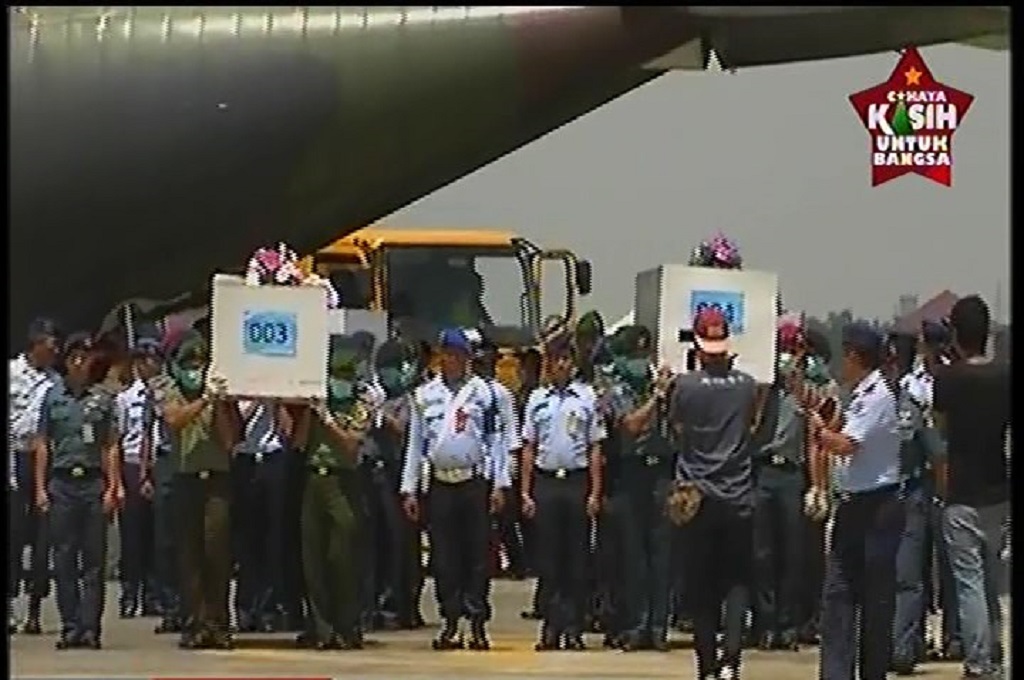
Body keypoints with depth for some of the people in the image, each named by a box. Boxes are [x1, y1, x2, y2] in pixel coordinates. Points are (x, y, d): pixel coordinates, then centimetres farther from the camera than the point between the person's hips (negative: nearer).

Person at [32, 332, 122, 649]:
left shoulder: (102, 400, 8)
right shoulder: (52, 396, 7)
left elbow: (111, 447, 8)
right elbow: (42, 444, 8)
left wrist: (112, 487, 0)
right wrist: (40, 488, 1)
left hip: (94, 482, 0)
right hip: (61, 482, 0)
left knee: (94, 560, -1)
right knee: (63, 558, 1)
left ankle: (91, 628, -1)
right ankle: (70, 627, 5)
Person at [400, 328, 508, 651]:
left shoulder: (484, 392, 2)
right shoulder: (424, 395, 8)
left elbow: (496, 439, 1)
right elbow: (414, 443, 9)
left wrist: (500, 485, -6)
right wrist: (409, 490, 5)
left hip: (475, 482, -2)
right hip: (440, 483, 2)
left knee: (477, 552, -3)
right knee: (443, 555, 2)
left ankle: (478, 623, 1)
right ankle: (450, 623, 8)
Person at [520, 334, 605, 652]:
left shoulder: (587, 397, 3)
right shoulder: (537, 399, 8)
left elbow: (595, 448, 3)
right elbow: (528, 447, 10)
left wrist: (595, 492, -4)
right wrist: (525, 492, 4)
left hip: (577, 481, -2)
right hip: (545, 481, 2)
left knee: (577, 557, 1)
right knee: (548, 556, 3)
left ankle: (574, 628, 5)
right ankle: (551, 626, 7)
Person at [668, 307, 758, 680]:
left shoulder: (685, 385, -9)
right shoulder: (747, 385, -3)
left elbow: (677, 429, 4)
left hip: (697, 495, -1)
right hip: (739, 495, 1)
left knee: (700, 583, 7)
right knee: (736, 579, 7)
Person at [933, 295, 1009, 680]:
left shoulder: (947, 378, -11)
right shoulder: (1005, 377, -1)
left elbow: (941, 428, 3)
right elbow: (1012, 431, 3)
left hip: (962, 494, -4)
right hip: (999, 492, 4)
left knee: (969, 581, -3)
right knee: (992, 579, 16)